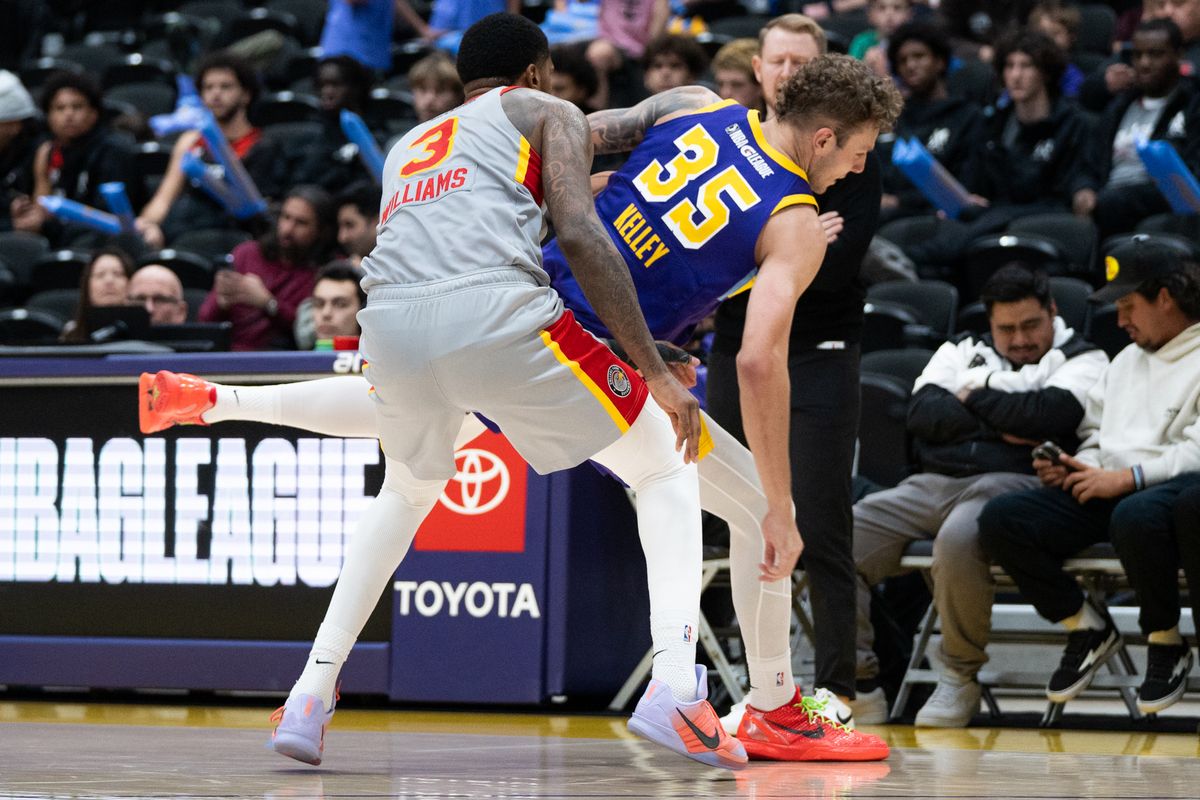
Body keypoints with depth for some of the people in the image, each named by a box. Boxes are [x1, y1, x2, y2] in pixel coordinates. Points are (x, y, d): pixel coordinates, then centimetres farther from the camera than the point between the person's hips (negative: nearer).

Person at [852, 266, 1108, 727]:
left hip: (1011, 482, -5)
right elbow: (922, 413, 7)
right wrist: (1001, 425, -3)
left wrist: (975, 397, 4)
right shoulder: (961, 352, 26)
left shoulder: (1082, 361, 13)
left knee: (958, 539, -39)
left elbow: (1050, 413, -9)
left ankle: (960, 679, -21)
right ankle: (857, 677, -14)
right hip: (933, 483, 5)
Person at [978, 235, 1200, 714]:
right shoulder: (1127, 360, 29)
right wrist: (1077, 467, 9)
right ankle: (1087, 628, -1)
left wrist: (1128, 478, -17)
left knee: (1136, 517, -44)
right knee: (999, 520, -15)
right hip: (1108, 489, 8)